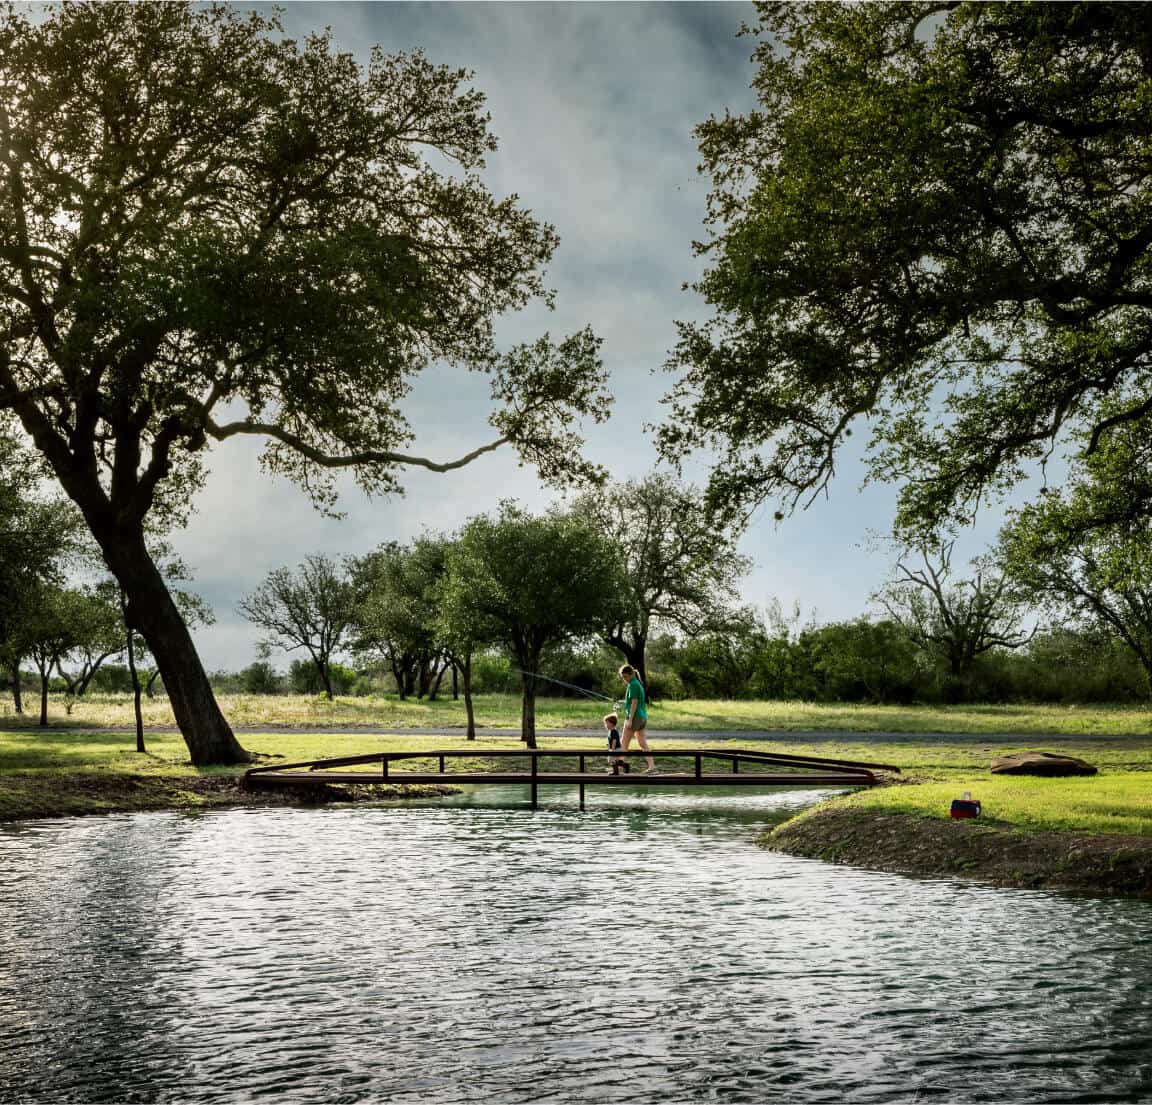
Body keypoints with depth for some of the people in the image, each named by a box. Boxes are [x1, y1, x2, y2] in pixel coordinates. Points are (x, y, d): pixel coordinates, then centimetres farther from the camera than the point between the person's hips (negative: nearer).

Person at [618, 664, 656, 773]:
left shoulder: (633, 685, -12)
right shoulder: (639, 684, 16)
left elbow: (634, 702, -19)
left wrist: (630, 719, -20)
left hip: (634, 716, -9)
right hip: (642, 716, 9)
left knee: (625, 743, 1)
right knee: (643, 744, 7)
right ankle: (652, 767, 0)